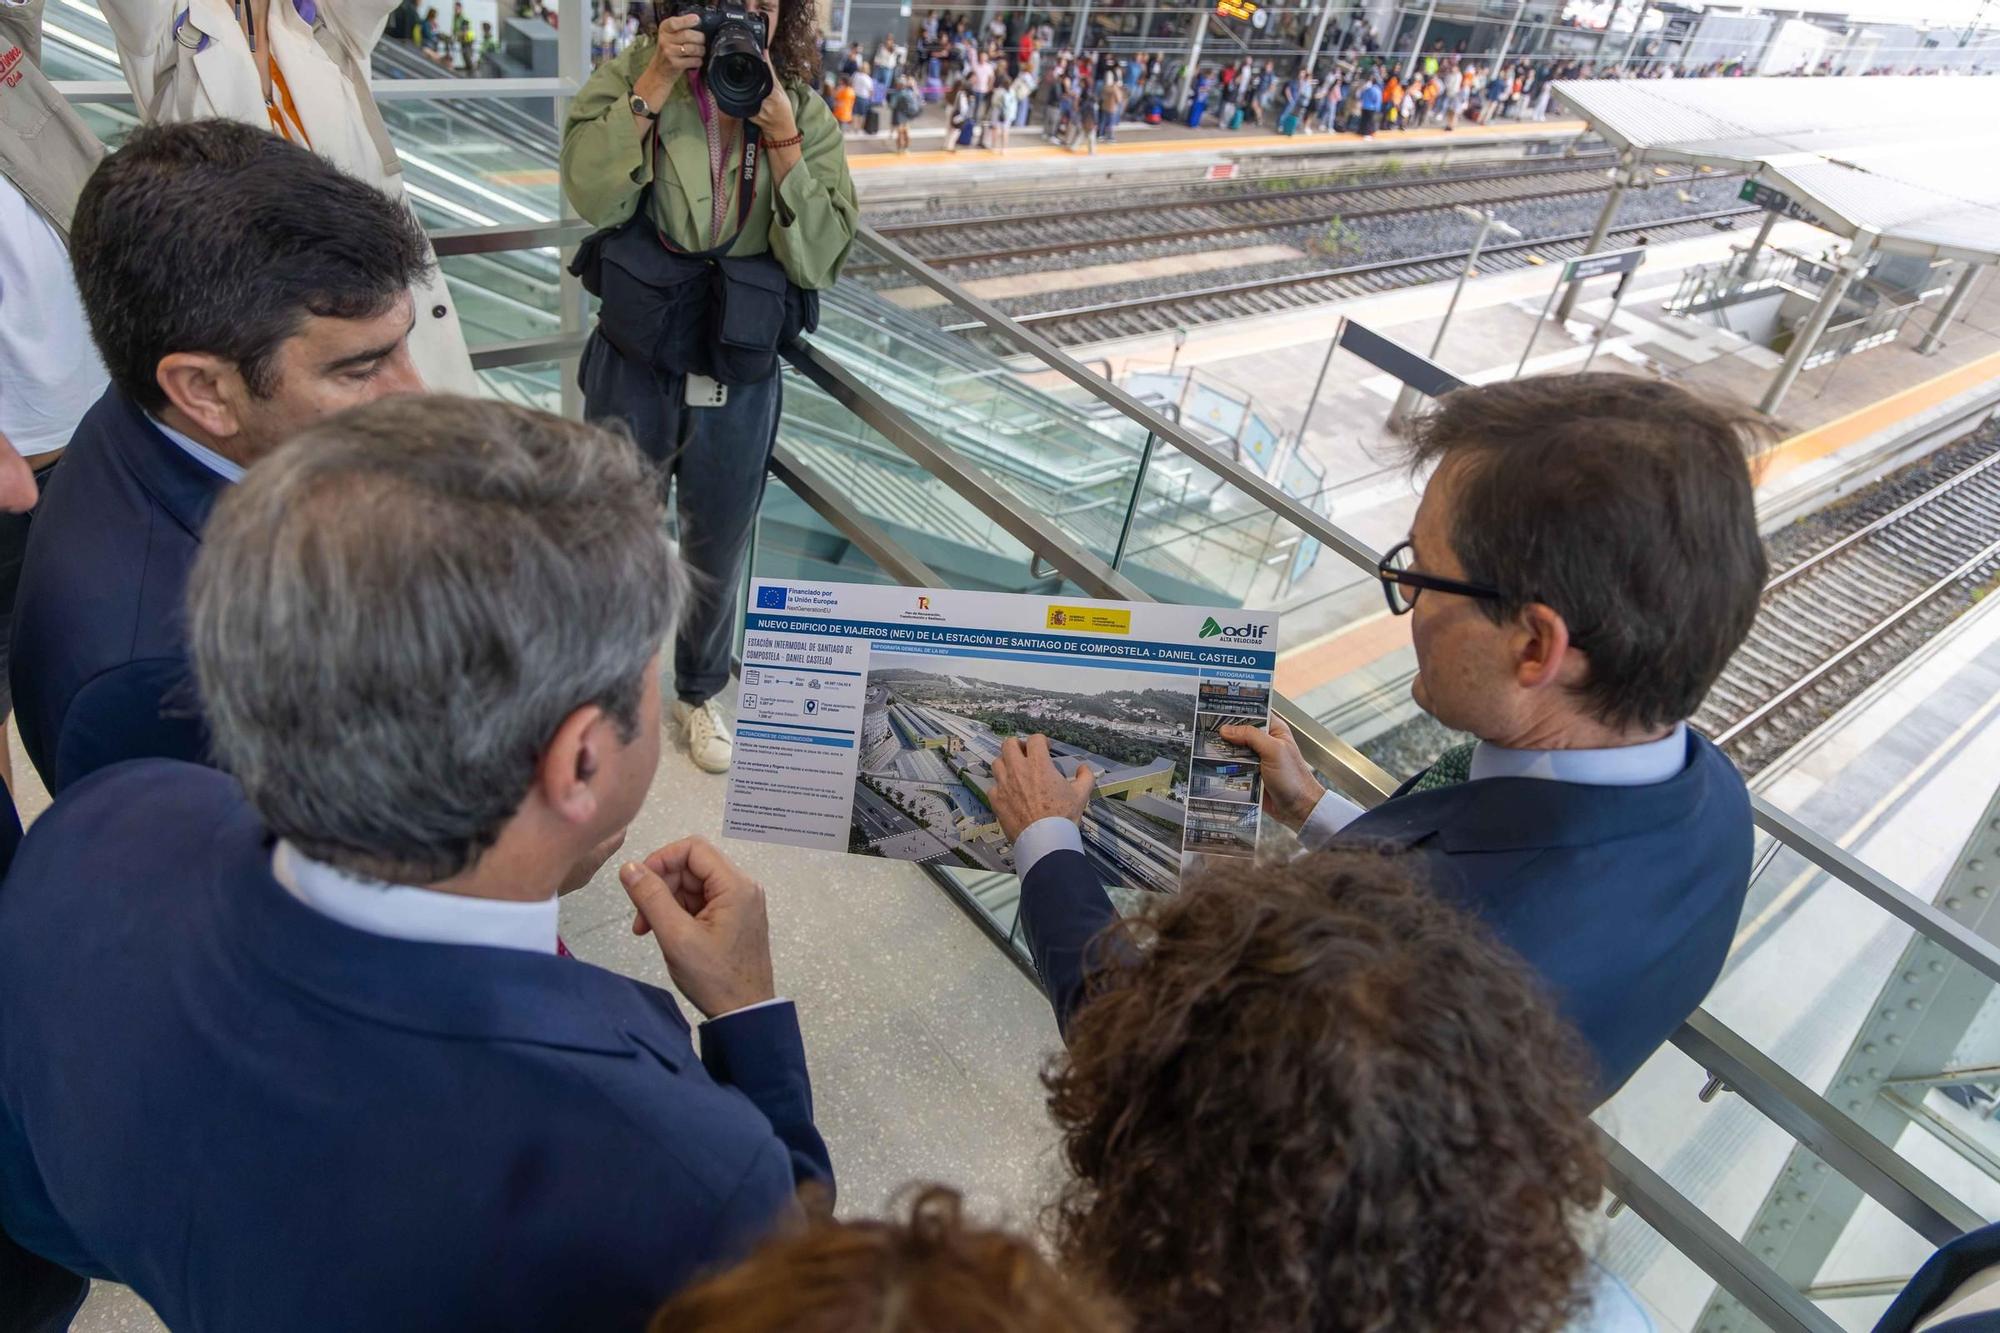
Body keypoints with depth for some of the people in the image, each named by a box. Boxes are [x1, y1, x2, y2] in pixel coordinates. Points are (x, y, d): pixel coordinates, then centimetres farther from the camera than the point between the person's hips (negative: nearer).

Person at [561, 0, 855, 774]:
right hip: (633, 367, -1)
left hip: (740, 381, 1)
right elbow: (593, 195, -19)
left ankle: (700, 694, 43)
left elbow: (820, 257, -13)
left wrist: (780, 134, -19)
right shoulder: (634, 75, -5)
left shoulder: (805, 114, -3)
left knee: (717, 556, 17)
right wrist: (655, 84, -21)